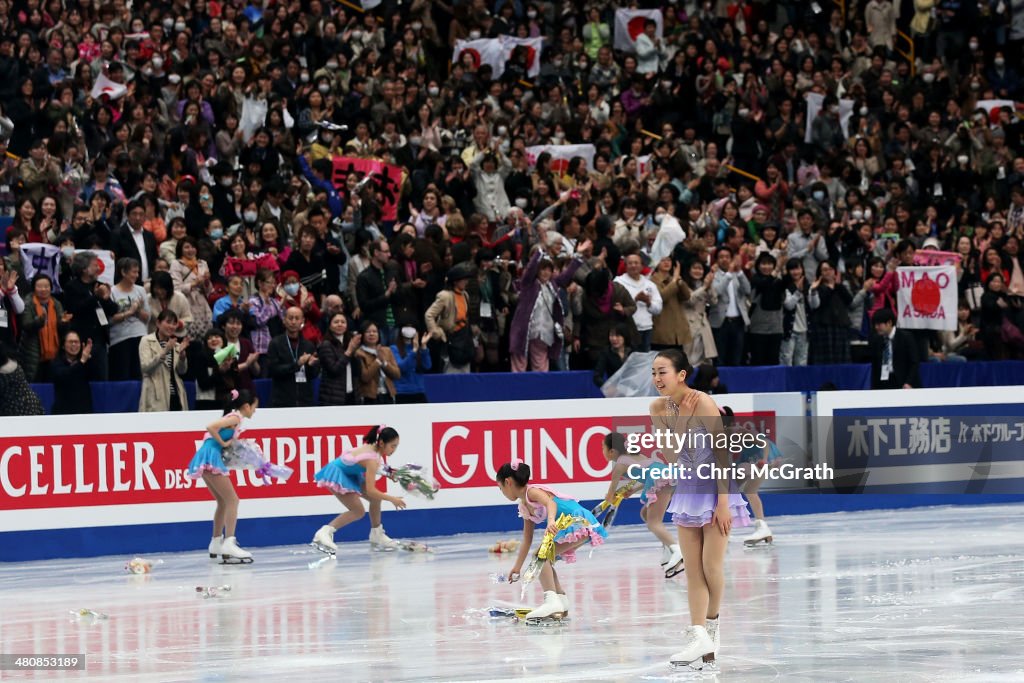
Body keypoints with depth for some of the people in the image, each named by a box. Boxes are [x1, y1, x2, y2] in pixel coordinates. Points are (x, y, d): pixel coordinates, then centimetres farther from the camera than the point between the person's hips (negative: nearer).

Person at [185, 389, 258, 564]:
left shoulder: (232, 416, 21)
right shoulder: (236, 418, -7)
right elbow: (211, 427, -21)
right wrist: (223, 443, -12)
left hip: (206, 460, 10)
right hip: (212, 458, -10)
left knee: (223, 501, 21)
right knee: (232, 500, -11)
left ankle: (216, 543, 29)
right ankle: (229, 545, -19)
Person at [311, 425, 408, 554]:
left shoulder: (372, 447, -2)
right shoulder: (372, 459, -29)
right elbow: (370, 491, -30)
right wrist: (392, 499, -22)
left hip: (349, 474, 10)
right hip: (336, 477, -10)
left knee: (376, 498, 11)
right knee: (358, 511, -14)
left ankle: (376, 537, 23)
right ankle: (324, 533, -15)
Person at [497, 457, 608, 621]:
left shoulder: (532, 491, -11)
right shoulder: (524, 508, 17)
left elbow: (550, 503, -33)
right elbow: (527, 540, 24)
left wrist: (551, 521, -53)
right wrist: (517, 568, 27)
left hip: (580, 523, -10)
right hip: (568, 529, 10)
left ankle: (552, 601, -33)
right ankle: (561, 605, 18)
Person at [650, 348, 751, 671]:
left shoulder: (703, 403, -21)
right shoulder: (658, 408, -4)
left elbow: (722, 453, -19)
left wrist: (723, 501, -21)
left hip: (716, 484, -6)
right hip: (688, 486, 6)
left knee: (711, 565, -4)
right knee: (692, 569, 1)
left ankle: (712, 623, 19)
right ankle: (699, 637, -1)